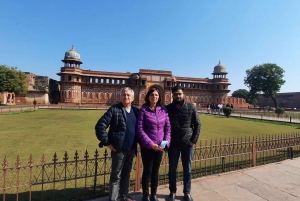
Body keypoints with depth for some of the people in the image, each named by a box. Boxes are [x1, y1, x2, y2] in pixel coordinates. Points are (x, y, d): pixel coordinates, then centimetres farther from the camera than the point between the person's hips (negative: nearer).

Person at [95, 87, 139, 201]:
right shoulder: (114, 109, -10)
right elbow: (100, 126, -13)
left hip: (131, 149, 5)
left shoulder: (136, 111, 4)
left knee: (126, 174, 21)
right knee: (116, 176, 8)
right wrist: (107, 143, -13)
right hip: (118, 149, -5)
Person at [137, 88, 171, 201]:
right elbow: (139, 129, -12)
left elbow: (168, 127, 4)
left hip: (160, 146, 3)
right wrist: (150, 143, -16)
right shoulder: (143, 110, -8)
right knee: (147, 171, 8)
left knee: (155, 171, 16)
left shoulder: (163, 110, 2)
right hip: (147, 146, -3)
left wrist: (166, 142, -7)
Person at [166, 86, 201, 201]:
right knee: (172, 169, 12)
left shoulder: (191, 107, -2)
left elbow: (197, 124, 1)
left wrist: (194, 140, -6)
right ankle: (172, 191, 32)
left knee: (188, 170, 13)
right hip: (173, 144, 0)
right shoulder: (168, 108, -2)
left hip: (187, 143, 0)